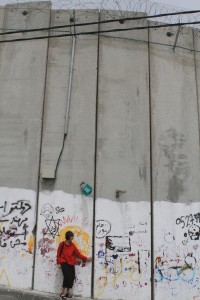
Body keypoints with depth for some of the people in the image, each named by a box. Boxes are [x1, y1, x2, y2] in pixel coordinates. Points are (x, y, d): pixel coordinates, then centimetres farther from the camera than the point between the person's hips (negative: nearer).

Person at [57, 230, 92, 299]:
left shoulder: (72, 245, 6)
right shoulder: (62, 244, -4)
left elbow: (78, 254, 8)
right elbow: (58, 254, 1)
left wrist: (86, 258, 4)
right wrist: (58, 263, -3)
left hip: (71, 264, 5)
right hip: (64, 263, -5)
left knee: (72, 277, -3)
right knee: (67, 276, -17)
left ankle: (67, 292, 7)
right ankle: (62, 293, -5)